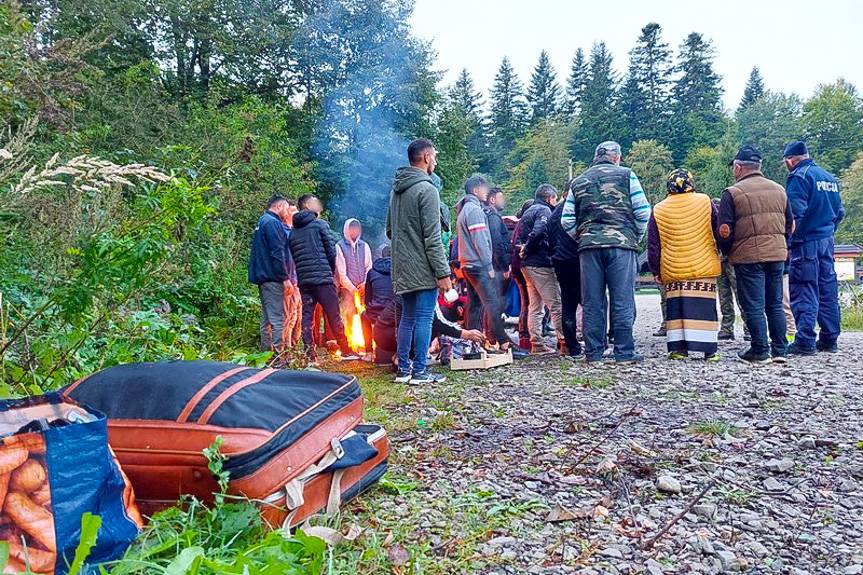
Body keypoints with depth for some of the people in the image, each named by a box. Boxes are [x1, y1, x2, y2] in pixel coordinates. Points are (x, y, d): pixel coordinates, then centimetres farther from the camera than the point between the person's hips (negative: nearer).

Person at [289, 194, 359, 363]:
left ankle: (310, 356, 3)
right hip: (323, 278, -5)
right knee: (334, 316, 0)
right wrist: (331, 271, 11)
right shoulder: (320, 224, 0)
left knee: (306, 317, 4)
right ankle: (346, 351, 5)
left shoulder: (293, 232, 16)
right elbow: (331, 250, -3)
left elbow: (292, 258, 14)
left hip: (303, 280, 5)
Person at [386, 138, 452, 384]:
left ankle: (403, 369, 18)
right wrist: (443, 272, -15)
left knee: (407, 317, 14)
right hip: (423, 268, -8)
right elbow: (432, 237, -17)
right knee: (424, 318, -2)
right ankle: (419, 371, 3)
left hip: (403, 267, 8)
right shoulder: (426, 189, -13)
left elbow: (389, 230, 20)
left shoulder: (396, 189, 13)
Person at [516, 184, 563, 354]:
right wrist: (528, 249, -10)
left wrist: (524, 249, 3)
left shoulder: (528, 211, 21)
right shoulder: (544, 210, -6)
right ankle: (564, 340, -6)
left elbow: (519, 236, 17)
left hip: (527, 264, 9)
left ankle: (537, 343, 11)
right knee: (556, 304, -6)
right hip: (540, 263, -9)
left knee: (535, 306, 10)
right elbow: (538, 232, -23)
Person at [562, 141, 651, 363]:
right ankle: (624, 352, 3)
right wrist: (636, 237, 14)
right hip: (621, 244, -3)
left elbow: (566, 221, 10)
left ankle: (593, 352, 8)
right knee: (622, 301, 0)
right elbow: (643, 211, 1)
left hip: (589, 246, 3)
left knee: (592, 302, 5)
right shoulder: (626, 175, 7)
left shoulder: (578, 182, 16)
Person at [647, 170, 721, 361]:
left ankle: (678, 348, 3)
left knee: (676, 308, 5)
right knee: (705, 307, 0)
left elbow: (653, 246, 5)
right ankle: (709, 350, 0)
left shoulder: (658, 211, 3)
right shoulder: (705, 202, 2)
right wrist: (722, 254, 23)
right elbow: (720, 232, 9)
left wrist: (655, 271, 11)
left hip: (672, 270, 1)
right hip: (703, 267, -1)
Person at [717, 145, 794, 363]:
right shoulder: (779, 190, 12)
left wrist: (727, 252, 6)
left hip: (748, 256, -6)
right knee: (775, 304, 13)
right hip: (777, 255, 6)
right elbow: (790, 224, 17)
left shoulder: (732, 193, -7)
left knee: (753, 306, 0)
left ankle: (760, 352, 4)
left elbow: (725, 231, -10)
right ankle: (780, 350, 16)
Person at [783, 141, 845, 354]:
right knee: (828, 290, 11)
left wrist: (790, 241, -12)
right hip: (827, 241, 8)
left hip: (807, 242, -8)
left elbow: (796, 213, -17)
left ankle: (805, 341, -9)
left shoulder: (799, 176, -8)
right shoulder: (829, 177, 16)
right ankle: (829, 339, 17)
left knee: (804, 291, -6)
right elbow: (840, 211, 17)